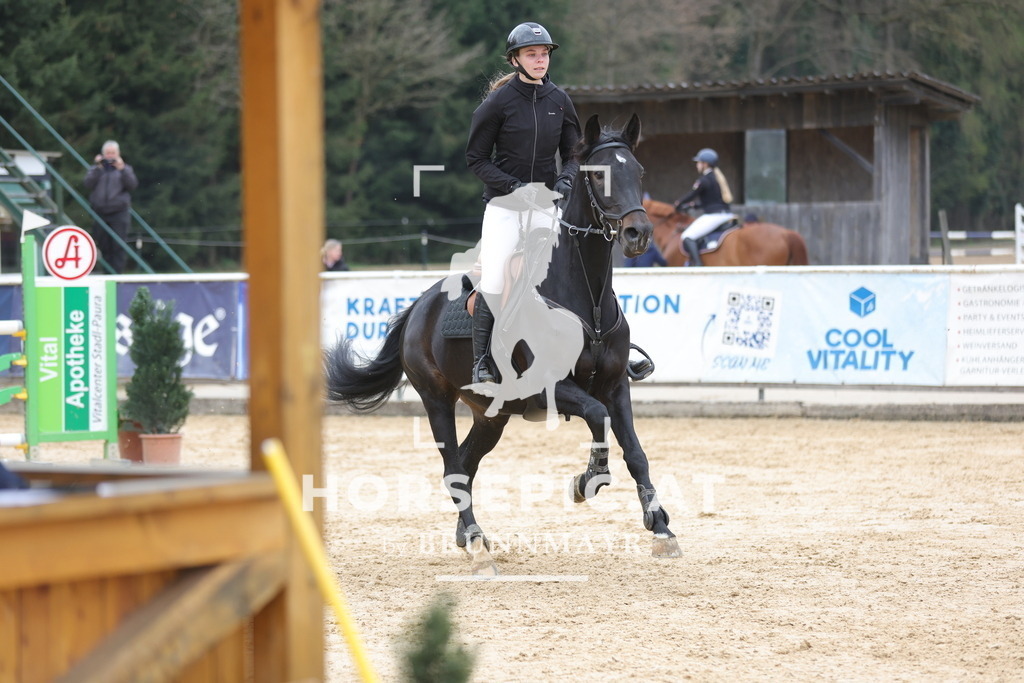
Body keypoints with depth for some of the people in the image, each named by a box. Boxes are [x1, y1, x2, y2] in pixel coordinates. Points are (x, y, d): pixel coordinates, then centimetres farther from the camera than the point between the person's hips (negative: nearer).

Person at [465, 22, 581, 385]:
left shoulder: (559, 101, 5)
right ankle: (482, 361, -3)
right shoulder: (498, 102, -7)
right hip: (504, 204, -4)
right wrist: (512, 185, -15)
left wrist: (566, 179, -9)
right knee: (493, 284, -11)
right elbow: (476, 158, -4)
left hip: (545, 204, 4)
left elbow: (573, 154, 13)